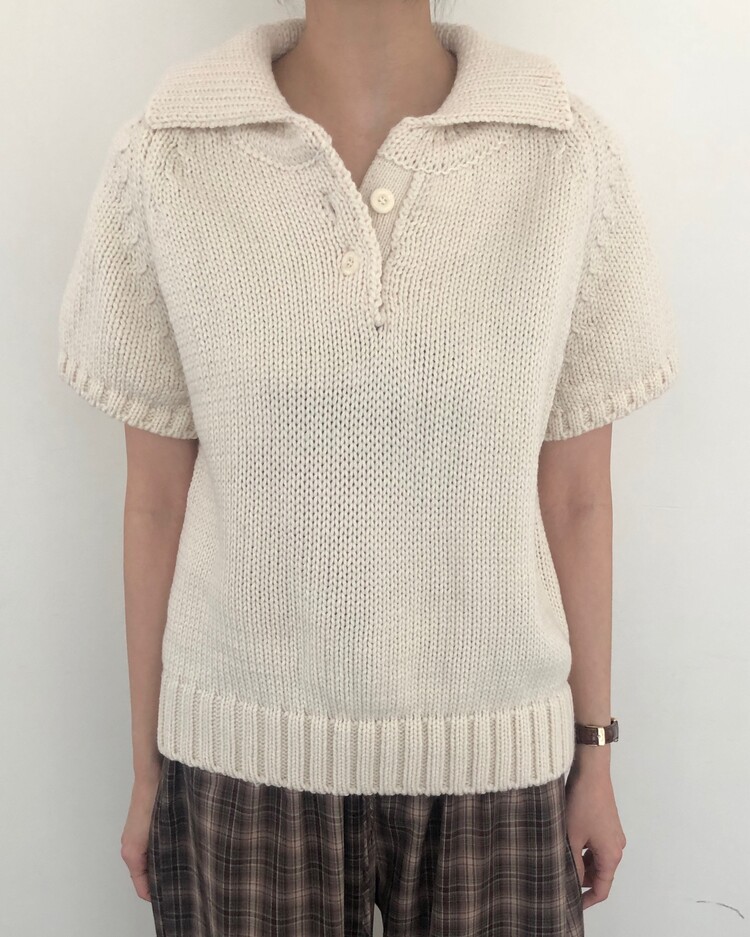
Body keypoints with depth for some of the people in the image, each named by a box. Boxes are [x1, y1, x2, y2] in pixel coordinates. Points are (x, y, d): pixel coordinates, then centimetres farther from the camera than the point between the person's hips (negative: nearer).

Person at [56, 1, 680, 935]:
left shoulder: (572, 152, -7)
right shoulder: (166, 155, -8)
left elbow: (575, 495, -1)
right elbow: (156, 495, -2)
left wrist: (595, 752, 5)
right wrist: (147, 766, 5)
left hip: (495, 754, 1)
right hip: (243, 754, 0)